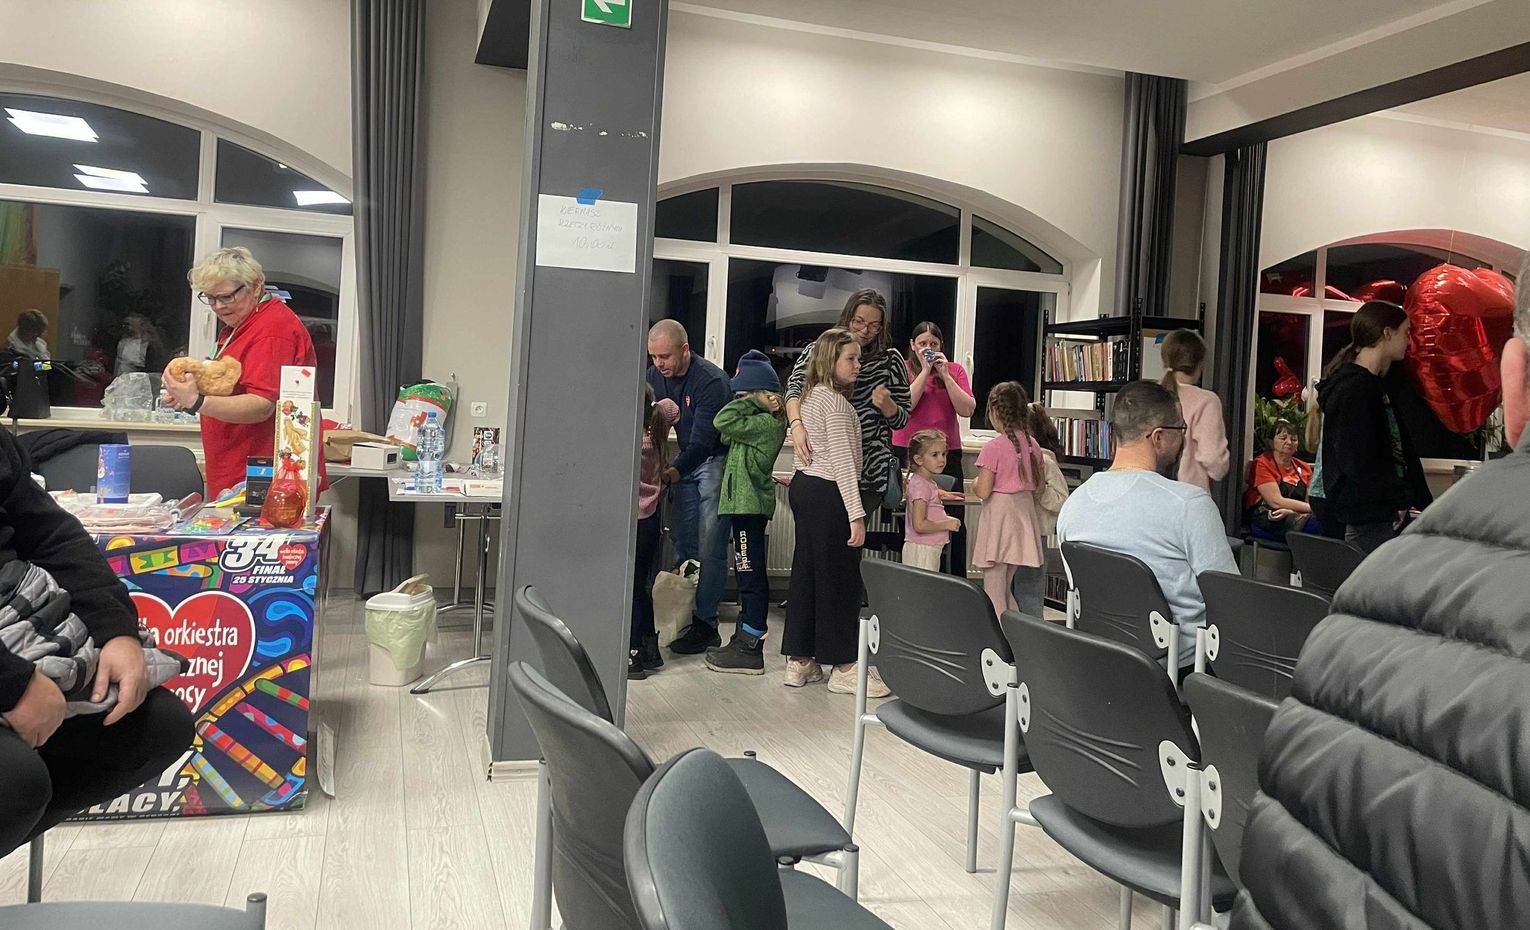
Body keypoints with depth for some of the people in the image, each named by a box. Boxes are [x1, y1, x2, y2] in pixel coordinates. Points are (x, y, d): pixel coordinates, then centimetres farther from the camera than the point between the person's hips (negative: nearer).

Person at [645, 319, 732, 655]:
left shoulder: (711, 380, -23)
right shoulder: (656, 376, -1)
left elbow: (703, 439, -28)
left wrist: (675, 471, -41)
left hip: (715, 461, -7)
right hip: (685, 461, 7)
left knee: (710, 548, -7)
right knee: (681, 542, 9)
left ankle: (706, 624, -2)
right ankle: (682, 616, 17)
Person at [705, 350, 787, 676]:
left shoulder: (766, 423, -15)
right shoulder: (763, 422, 15)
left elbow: (723, 422, -21)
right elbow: (726, 436, 13)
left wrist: (752, 401, -12)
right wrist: (755, 403, 5)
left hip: (749, 504, -11)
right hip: (745, 503, 11)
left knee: (751, 576, -7)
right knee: (748, 575, 15)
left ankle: (750, 649, -3)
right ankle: (744, 640, 23)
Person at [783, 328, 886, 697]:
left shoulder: (811, 396, 15)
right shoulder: (835, 401, -15)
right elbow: (842, 461, -20)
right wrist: (856, 514, -21)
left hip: (804, 485, 10)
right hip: (828, 494, -10)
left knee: (806, 571, 12)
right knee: (840, 577, -3)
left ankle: (799, 661, 17)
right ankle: (843, 667, 4)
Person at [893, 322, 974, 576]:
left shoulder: (954, 370, 9)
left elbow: (967, 410, -3)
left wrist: (945, 374, -8)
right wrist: (925, 371, -10)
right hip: (907, 451, -1)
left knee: (953, 520, -4)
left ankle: (957, 581, 4)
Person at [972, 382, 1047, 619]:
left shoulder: (993, 447, -15)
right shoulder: (1032, 445, 4)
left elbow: (983, 491, -16)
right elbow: (1039, 484, 11)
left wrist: (975, 484, 5)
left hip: (999, 515, -7)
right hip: (1025, 513, 7)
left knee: (993, 593, 2)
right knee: (1006, 590, 17)